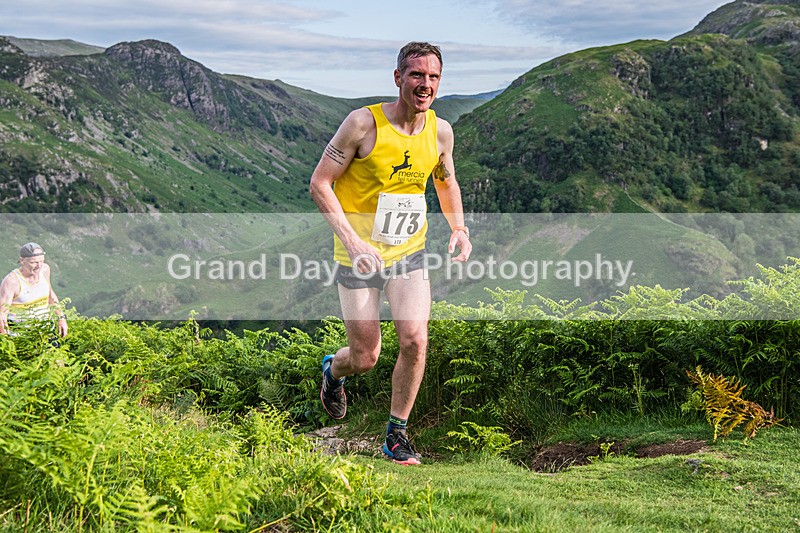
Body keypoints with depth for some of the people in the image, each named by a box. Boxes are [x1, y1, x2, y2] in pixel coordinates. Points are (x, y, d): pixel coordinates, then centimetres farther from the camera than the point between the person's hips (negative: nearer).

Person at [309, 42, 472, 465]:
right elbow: (319, 184, -13)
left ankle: (396, 435, 8)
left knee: (415, 341, -13)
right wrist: (352, 240, -24)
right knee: (365, 359, 3)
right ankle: (333, 370, 42)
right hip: (359, 257, -3)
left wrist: (459, 229, 1)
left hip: (410, 254, 3)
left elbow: (446, 182, 18)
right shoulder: (364, 123, -16)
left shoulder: (440, 131, -1)